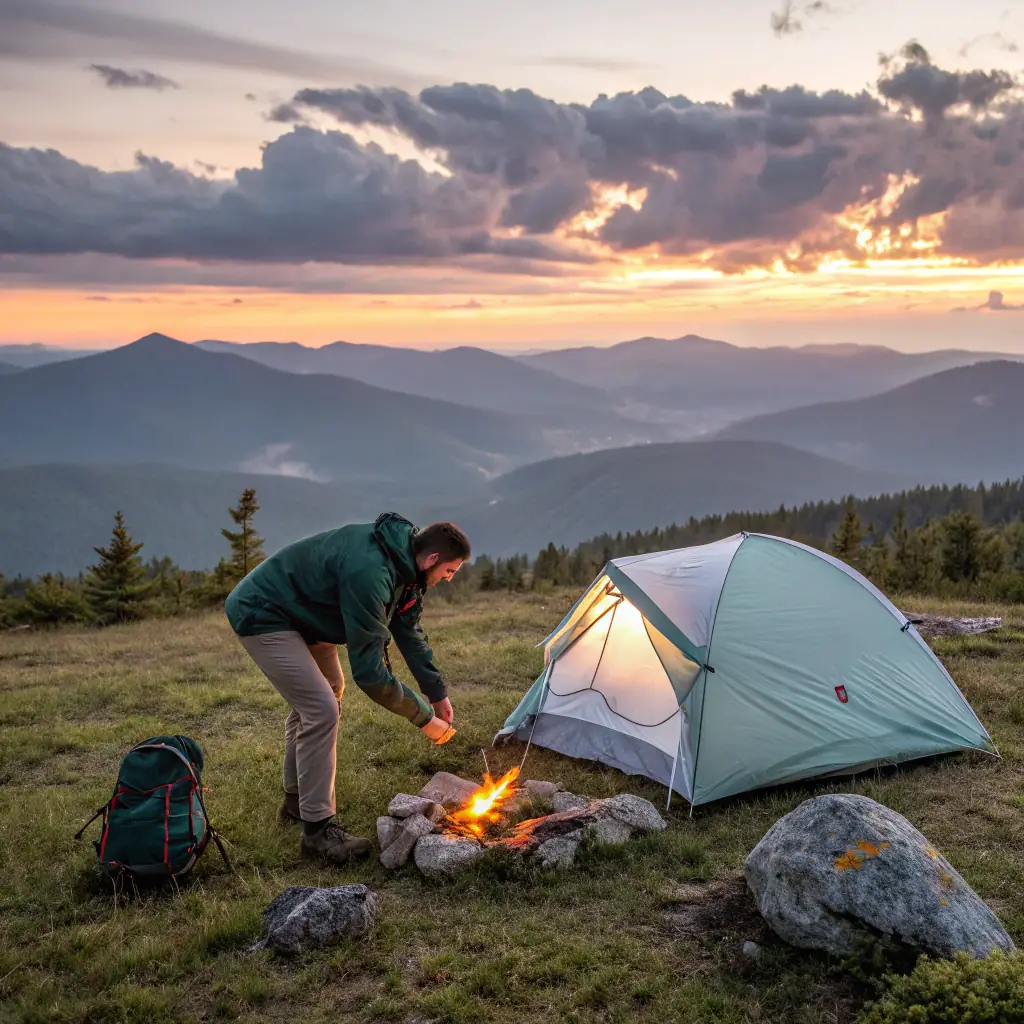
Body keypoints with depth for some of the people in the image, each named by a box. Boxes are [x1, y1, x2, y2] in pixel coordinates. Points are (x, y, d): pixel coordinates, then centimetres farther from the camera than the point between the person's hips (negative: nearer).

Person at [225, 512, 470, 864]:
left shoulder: (401, 564, -5)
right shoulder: (369, 571, -35)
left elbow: (409, 631, 10)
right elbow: (368, 671, -32)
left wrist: (438, 694, 8)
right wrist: (424, 717, -22)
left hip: (299, 613, 10)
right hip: (262, 615, -10)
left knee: (318, 699, 19)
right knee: (321, 709, -16)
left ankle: (296, 800, 35)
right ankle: (317, 829, -5)